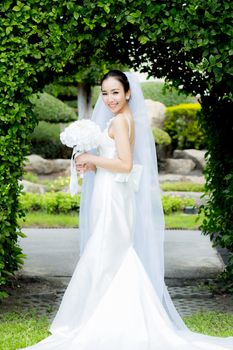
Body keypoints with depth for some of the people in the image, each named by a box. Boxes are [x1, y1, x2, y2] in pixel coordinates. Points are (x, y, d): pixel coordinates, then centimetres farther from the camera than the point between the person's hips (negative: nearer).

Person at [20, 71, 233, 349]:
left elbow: (125, 164, -22)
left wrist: (91, 159, -12)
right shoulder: (127, 119, 14)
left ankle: (99, 323, 1)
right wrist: (91, 167, 7)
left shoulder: (119, 121, -14)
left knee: (103, 260, -5)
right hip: (113, 197, 10)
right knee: (118, 260, 12)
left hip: (112, 198, -10)